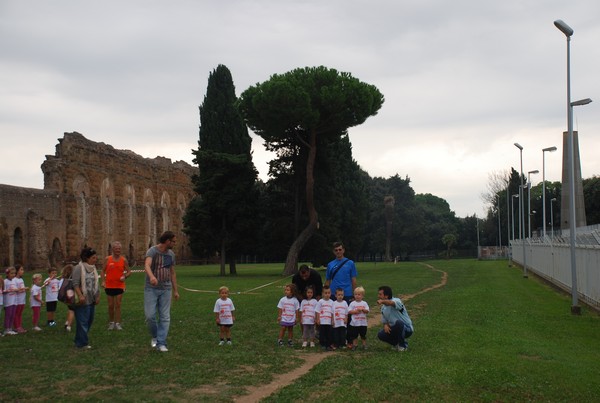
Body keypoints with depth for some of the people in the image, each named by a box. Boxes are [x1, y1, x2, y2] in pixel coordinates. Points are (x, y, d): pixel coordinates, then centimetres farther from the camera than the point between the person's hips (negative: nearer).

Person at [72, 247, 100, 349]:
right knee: (83, 321, -4)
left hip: (91, 300, 8)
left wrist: (98, 296, 13)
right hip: (83, 300, -8)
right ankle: (82, 343, 5)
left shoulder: (93, 268, 12)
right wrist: (80, 296, -24)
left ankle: (80, 341, 23)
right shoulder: (79, 268, -11)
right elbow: (75, 284, -17)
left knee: (90, 320, 11)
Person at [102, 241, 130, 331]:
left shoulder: (123, 260, 0)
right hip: (109, 286, 1)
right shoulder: (108, 259, 0)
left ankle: (117, 324, 1)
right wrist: (103, 281, -5)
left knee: (118, 305, -2)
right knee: (111, 305, 6)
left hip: (119, 286, -1)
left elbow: (129, 272, 5)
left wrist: (124, 276, -15)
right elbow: (103, 271, 7)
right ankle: (111, 322, 21)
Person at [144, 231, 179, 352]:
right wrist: (152, 276, -51)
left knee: (165, 317, -1)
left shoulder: (171, 254, 8)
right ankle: (155, 336, 21)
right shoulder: (152, 251, -11)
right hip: (151, 289, -4)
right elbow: (147, 265, -30)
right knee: (150, 316, -6)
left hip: (166, 289, 4)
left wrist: (175, 290, 15)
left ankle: (161, 343, 4)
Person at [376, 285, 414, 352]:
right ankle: (397, 343, 11)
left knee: (398, 322, -37)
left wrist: (382, 301, -64)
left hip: (407, 329, -6)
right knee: (381, 335, -14)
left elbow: (392, 303, -44)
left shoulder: (397, 301, -18)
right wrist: (385, 325, -12)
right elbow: (384, 321, 14)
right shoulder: (383, 308, 5)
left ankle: (403, 345, -14)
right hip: (395, 330, 6)